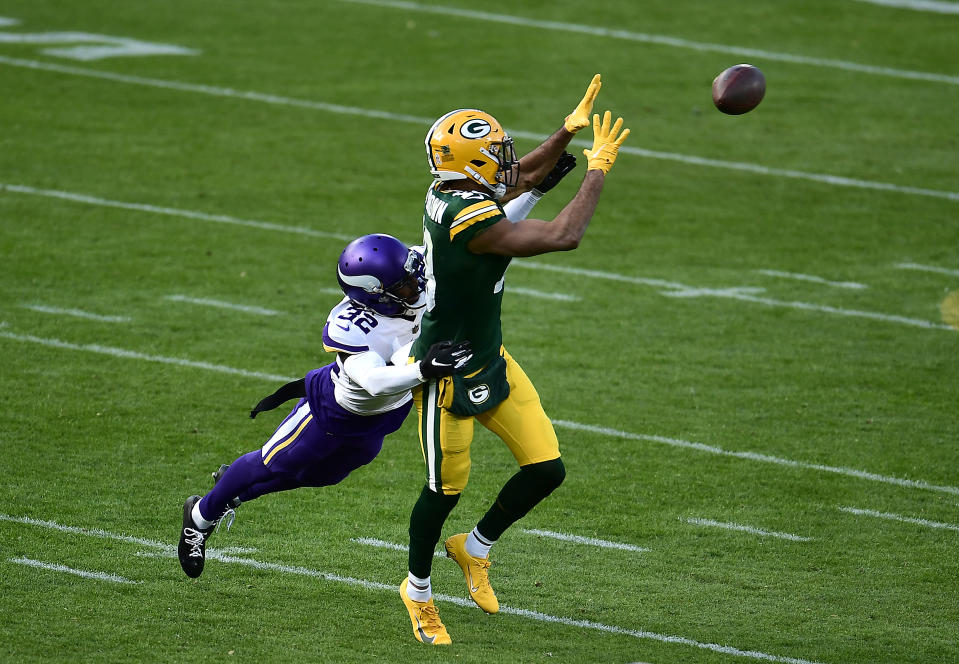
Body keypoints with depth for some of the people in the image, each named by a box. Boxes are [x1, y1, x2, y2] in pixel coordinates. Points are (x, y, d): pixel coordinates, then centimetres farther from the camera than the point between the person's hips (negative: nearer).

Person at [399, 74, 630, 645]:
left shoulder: (447, 196, -3)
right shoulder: (471, 221, -31)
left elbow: (521, 179, 18)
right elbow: (564, 236, -31)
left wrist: (568, 132, 7)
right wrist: (598, 169, -20)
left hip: (491, 361, 9)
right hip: (451, 375, -9)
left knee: (547, 469, 6)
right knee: (447, 488, 8)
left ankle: (475, 548, 31)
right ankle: (419, 589, 33)